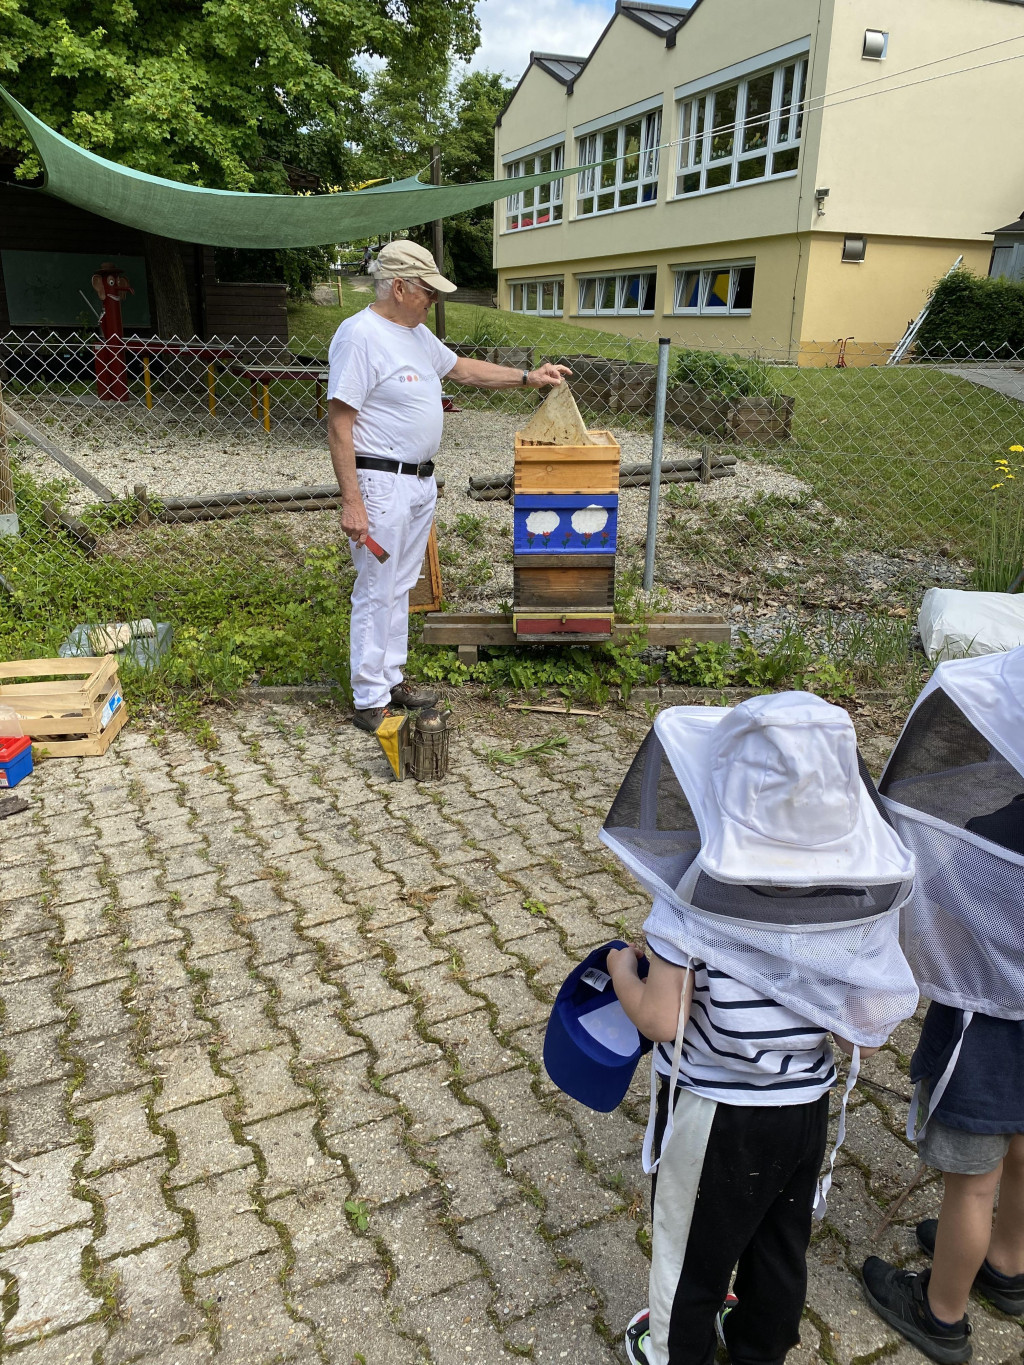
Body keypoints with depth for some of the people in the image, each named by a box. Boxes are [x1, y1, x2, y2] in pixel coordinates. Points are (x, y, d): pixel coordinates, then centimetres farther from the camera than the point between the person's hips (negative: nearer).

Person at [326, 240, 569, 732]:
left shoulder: (417, 332, 11)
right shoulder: (360, 335, -17)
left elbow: (463, 368, 26)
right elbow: (339, 426, -20)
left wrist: (527, 377, 21)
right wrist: (351, 503, -24)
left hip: (421, 481, 9)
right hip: (381, 485, -9)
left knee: (399, 587, 16)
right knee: (376, 594, -3)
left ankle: (390, 679, 28)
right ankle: (370, 702, 7)